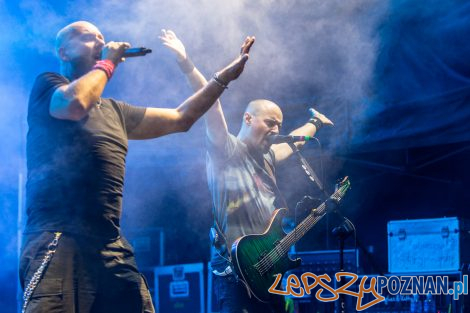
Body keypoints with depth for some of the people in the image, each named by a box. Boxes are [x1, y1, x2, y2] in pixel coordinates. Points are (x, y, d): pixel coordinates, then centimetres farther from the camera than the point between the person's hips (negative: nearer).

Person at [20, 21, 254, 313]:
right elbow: (75, 103, -17)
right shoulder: (48, 86, 6)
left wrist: (224, 77, 26)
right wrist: (106, 63, 0)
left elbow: (180, 118, 32)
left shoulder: (115, 111, 27)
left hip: (111, 248, 8)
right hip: (57, 241, -8)